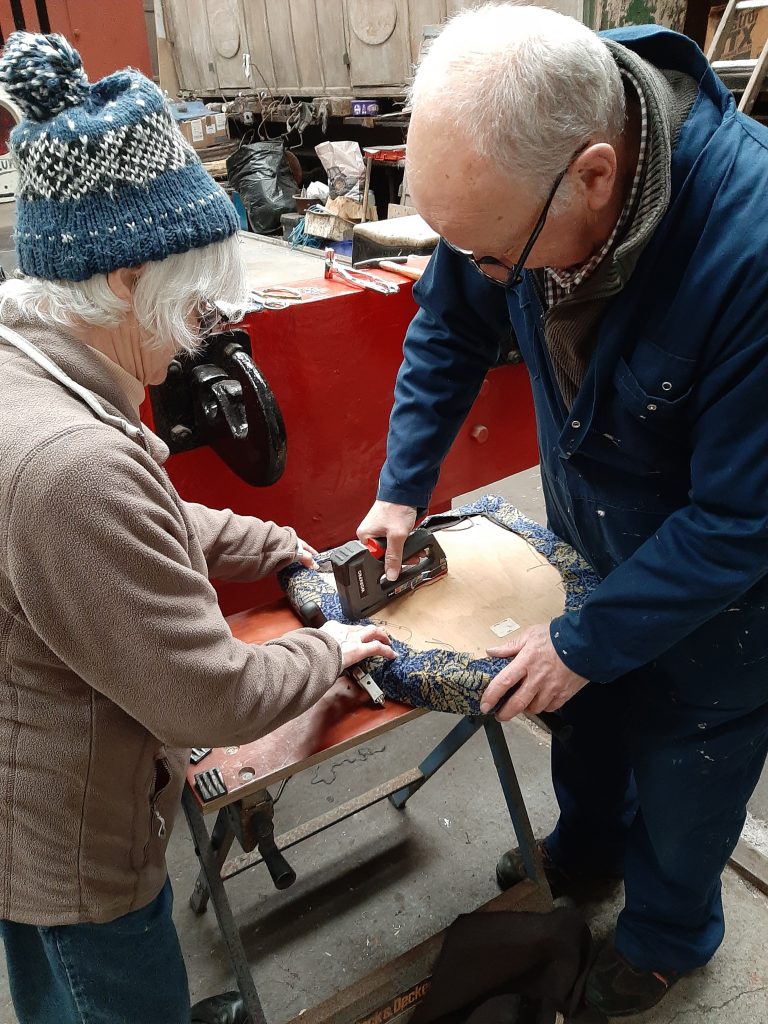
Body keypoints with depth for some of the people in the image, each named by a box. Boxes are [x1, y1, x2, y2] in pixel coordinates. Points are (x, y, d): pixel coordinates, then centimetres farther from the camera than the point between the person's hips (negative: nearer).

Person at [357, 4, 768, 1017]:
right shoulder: (515, 163, -20)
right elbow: (450, 329, -2)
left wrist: (586, 641, -22)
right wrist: (402, 488, -5)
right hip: (591, 534, 6)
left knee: (685, 763, 17)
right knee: (585, 707, 26)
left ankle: (670, 931, 50)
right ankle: (589, 838, 59)